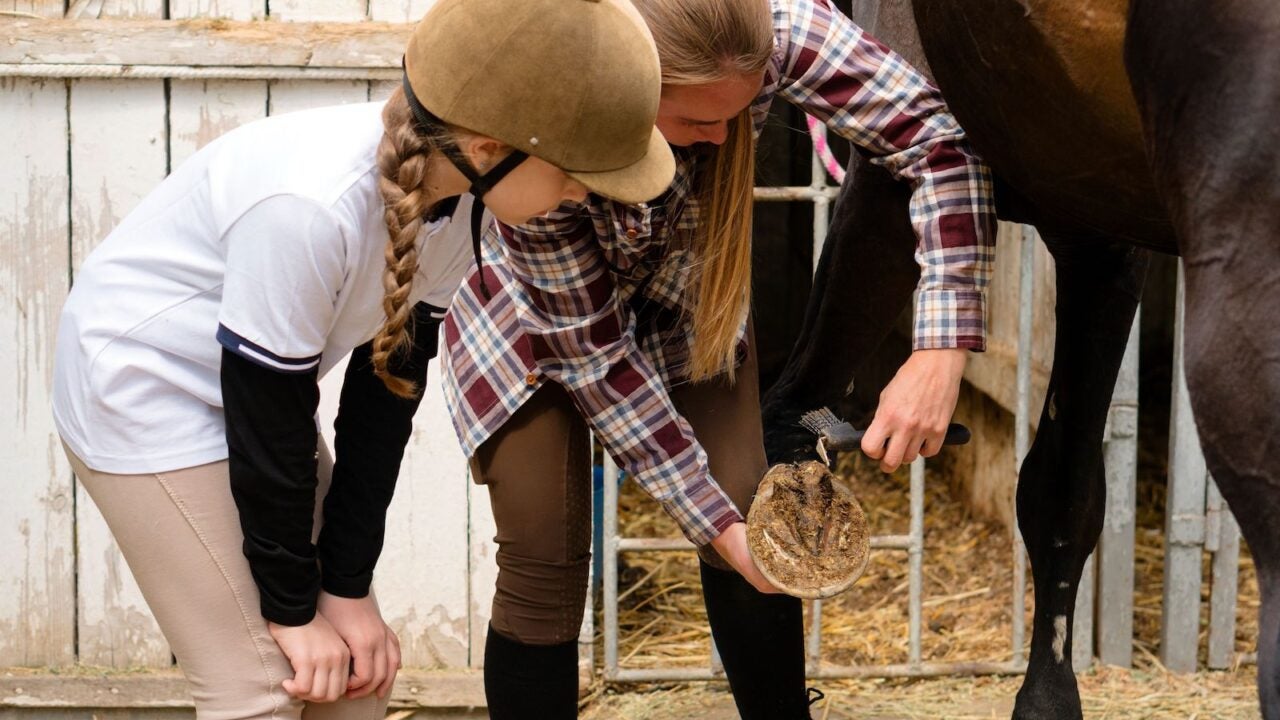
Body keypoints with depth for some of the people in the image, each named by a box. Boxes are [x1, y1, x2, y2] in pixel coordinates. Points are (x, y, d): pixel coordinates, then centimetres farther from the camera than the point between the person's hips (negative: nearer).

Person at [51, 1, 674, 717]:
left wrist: (348, 585, -3)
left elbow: (387, 387, -5)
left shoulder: (459, 201, -12)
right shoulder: (312, 205, -36)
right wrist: (293, 605, -13)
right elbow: (266, 415, -26)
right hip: (139, 384, -8)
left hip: (242, 389, 8)